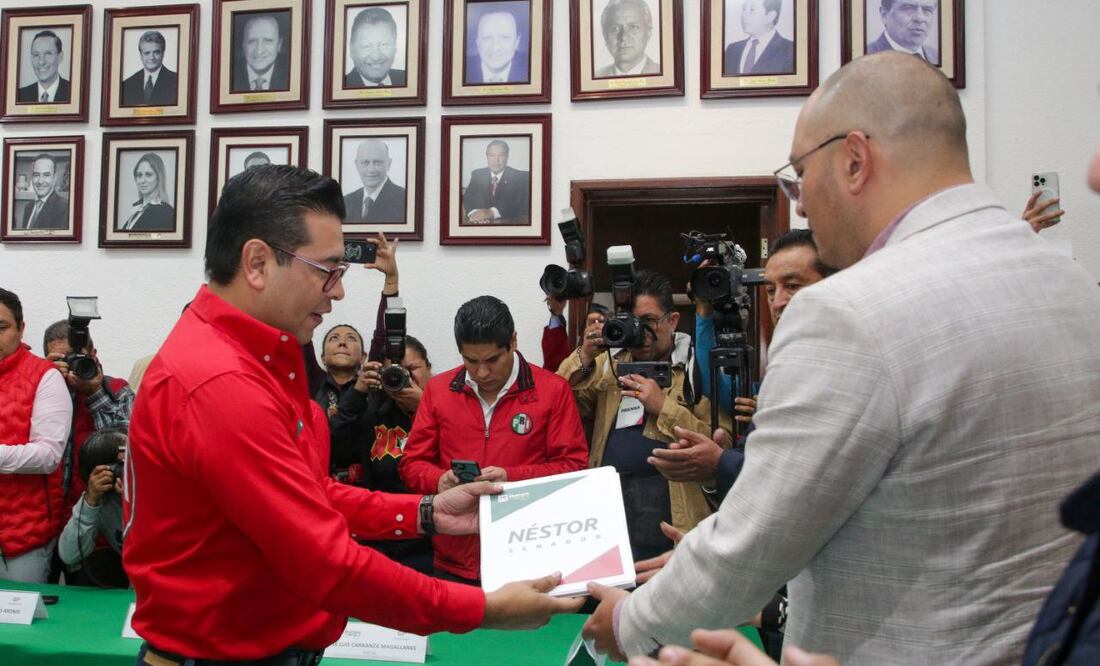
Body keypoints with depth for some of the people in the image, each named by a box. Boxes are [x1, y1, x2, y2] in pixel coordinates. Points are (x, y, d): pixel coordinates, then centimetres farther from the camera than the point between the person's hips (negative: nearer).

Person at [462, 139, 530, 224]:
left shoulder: (521, 177, -2)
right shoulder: (477, 174, 9)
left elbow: (520, 205, -14)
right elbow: (467, 198, 2)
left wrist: (491, 212, -28)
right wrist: (473, 212, -22)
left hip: (510, 223, -2)